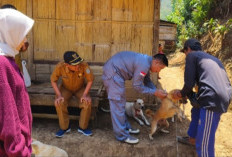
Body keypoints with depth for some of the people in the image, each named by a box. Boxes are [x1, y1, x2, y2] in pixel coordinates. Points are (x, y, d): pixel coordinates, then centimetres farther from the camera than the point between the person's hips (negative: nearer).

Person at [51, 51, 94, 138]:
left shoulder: (84, 65, -32)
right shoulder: (60, 66, -30)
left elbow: (90, 80, -17)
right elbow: (53, 80, -13)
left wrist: (84, 95, -24)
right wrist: (59, 95, -21)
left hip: (80, 88, 0)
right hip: (66, 89, 0)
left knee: (88, 102, -26)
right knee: (59, 103, -26)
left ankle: (83, 127, -5)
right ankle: (65, 127, -2)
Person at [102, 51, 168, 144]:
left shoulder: (147, 61, 9)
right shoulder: (144, 65, -22)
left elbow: (147, 81, 17)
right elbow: (137, 86, -16)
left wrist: (157, 91, 4)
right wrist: (154, 92, -10)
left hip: (113, 72, 11)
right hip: (112, 73, -11)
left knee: (120, 103, 18)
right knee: (118, 104, -6)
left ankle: (126, 127, 30)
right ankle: (122, 135, 1)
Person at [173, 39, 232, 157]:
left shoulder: (192, 55, 4)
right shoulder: (210, 58, 28)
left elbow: (189, 83, -1)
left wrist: (182, 94, 18)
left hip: (213, 98, -10)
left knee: (204, 142, -3)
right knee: (196, 112, 36)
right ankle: (192, 139, 54)